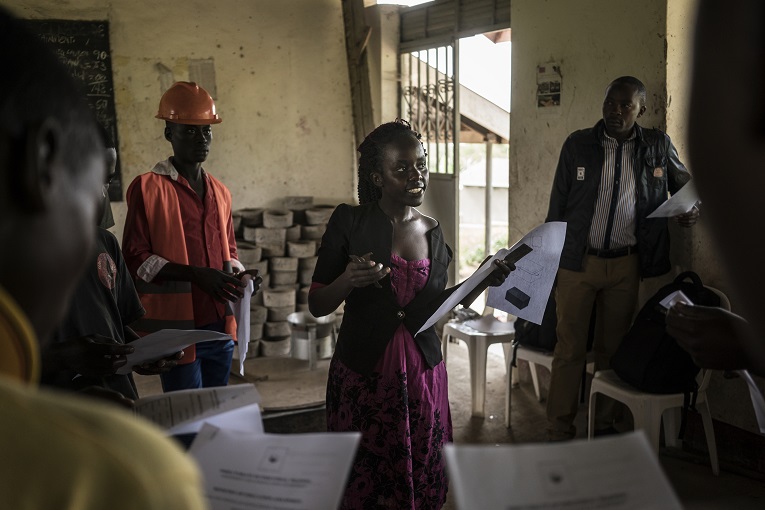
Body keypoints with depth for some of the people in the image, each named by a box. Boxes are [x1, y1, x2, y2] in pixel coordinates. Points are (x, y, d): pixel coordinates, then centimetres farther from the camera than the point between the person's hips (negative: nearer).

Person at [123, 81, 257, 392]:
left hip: (220, 327, 6)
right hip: (177, 329, -6)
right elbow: (136, 258, -11)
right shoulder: (147, 188, -5)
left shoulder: (219, 192, 14)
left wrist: (239, 275, 0)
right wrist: (195, 274, -20)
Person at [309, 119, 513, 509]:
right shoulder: (349, 222, -7)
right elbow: (317, 306, -4)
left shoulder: (433, 232, 6)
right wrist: (348, 281, -23)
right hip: (362, 374, -3)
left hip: (422, 374, 4)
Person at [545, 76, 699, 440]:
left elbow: (685, 184, 20)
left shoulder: (658, 147, 3)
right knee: (569, 350, 1)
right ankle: (559, 433, 11)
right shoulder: (578, 144, 0)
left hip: (625, 265, 2)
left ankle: (604, 424, 27)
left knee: (612, 349, 12)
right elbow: (557, 207, 3)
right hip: (577, 262, -1)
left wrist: (691, 209, -4)